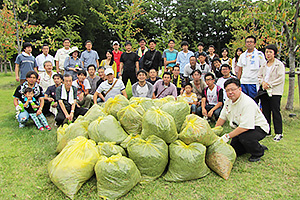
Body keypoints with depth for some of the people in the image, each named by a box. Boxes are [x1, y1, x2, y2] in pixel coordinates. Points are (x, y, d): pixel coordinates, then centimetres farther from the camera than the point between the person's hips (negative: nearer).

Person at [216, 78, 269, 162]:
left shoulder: (248, 103, -30)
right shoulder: (228, 101, -3)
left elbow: (245, 127, -34)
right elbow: (222, 117, 7)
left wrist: (227, 136, -31)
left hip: (259, 128, -8)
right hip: (240, 129, 8)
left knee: (244, 136, -37)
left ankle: (258, 153, -5)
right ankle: (254, 146, 24)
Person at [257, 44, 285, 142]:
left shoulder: (279, 64, -3)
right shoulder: (264, 65, 15)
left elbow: (281, 78, -10)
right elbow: (259, 76, 15)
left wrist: (269, 84, -13)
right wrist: (263, 82, -5)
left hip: (275, 91, -6)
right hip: (264, 90, 6)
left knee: (275, 111, -7)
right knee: (265, 111, 9)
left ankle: (279, 133, 2)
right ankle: (267, 131, 19)